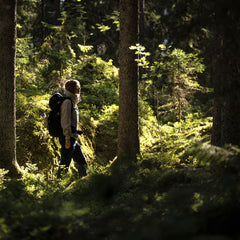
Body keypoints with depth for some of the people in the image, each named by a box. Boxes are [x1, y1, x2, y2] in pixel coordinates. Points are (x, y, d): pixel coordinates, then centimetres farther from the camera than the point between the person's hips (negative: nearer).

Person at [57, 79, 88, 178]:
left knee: (82, 162, 11)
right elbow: (65, 122, -19)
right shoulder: (67, 102, -12)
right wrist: (67, 139, -22)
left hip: (73, 139, 10)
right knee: (65, 164, -6)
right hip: (68, 137, -10)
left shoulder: (73, 102, 18)